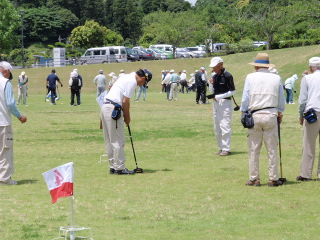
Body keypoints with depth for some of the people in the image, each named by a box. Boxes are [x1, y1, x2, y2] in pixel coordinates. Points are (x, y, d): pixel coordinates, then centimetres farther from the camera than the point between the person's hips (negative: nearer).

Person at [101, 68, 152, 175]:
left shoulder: (127, 77, 21)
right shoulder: (132, 81, -9)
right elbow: (125, 101, -12)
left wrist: (125, 115, 16)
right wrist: (127, 117, 0)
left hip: (105, 107, 10)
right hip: (113, 109, -10)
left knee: (110, 141, 13)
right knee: (118, 141, -5)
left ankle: (113, 166, 18)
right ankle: (119, 168, -3)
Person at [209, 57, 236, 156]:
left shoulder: (227, 76, -12)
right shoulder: (214, 75, 10)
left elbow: (233, 91, -13)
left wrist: (219, 97, -17)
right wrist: (211, 83, -3)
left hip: (225, 102, -8)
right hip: (216, 102, 8)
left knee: (225, 126, -10)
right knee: (217, 128, 11)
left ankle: (226, 148, -7)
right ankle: (221, 147, 19)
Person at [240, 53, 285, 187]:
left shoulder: (250, 77, 3)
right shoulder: (276, 78, 6)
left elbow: (245, 99, 1)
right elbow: (281, 101, 11)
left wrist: (243, 113, 13)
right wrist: (280, 114, 24)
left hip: (254, 116, -1)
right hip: (271, 116, 1)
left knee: (254, 150, 5)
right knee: (272, 150, 4)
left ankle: (254, 179, 7)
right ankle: (273, 179, 6)